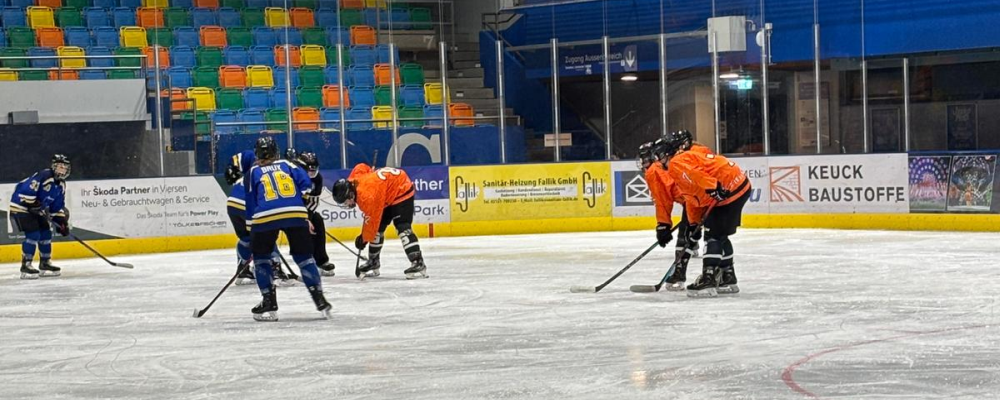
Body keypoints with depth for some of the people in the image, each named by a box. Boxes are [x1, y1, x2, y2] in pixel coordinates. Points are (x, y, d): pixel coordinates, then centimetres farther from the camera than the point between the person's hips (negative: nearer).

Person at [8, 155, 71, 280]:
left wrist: (62, 221, 4)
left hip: (36, 209, 10)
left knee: (46, 234, 9)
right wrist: (36, 206, -28)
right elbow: (25, 190, -30)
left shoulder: (61, 184, 6)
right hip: (21, 207, -10)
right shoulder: (43, 176, -24)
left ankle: (45, 263, 23)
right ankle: (26, 266, -13)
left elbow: (58, 206, 12)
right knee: (33, 234, -17)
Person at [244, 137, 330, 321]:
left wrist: (251, 230, 21)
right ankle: (320, 300, 5)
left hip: (265, 217, -1)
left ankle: (269, 303, 10)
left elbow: (251, 204, 16)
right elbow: (305, 183, 8)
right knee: (304, 257, 12)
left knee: (261, 257, 17)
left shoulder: (253, 173, 19)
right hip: (296, 215, 1)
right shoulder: (287, 165, 21)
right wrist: (307, 214, 16)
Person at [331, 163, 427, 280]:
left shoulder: (366, 195, -34)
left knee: (402, 227, -22)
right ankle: (373, 263, 22)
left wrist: (364, 239, -12)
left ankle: (418, 264, -27)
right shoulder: (353, 180, -11)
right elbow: (362, 167, 10)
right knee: (378, 228, 10)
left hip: (402, 190, -10)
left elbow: (371, 220, -25)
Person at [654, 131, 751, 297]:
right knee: (720, 235, 19)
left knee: (713, 234, -8)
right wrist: (694, 224, 27)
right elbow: (693, 199, 28)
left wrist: (714, 189, -33)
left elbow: (696, 174, -30)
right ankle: (728, 279, 25)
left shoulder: (678, 163, -7)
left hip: (730, 190, -11)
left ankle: (708, 281, -11)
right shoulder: (689, 159, 26)